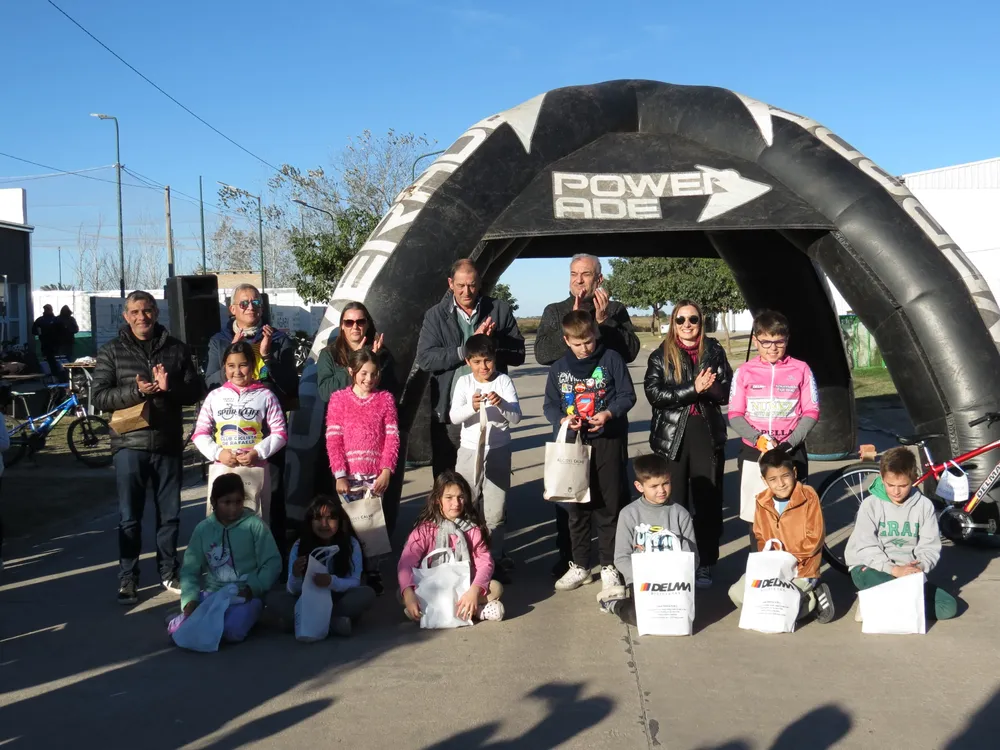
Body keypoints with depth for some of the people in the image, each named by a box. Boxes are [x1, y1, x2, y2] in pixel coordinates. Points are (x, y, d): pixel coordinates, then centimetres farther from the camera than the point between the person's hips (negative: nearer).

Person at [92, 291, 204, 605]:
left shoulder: (176, 349, 6)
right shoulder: (111, 351, 2)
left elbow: (196, 390, 3)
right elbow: (100, 397, -5)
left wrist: (169, 387, -17)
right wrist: (137, 391, -20)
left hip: (169, 444, 2)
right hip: (130, 444, -1)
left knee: (169, 515, 11)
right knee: (129, 517, 4)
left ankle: (169, 572, 24)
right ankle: (127, 578, 15)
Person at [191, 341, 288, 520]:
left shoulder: (265, 396, 2)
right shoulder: (215, 396, 6)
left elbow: (280, 433, -1)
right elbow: (200, 433, 6)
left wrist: (257, 453, -13)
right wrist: (218, 453, -9)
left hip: (256, 469, -1)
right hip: (222, 469, 1)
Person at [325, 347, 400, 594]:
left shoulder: (385, 399, 6)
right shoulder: (338, 399, 3)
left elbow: (392, 438, 1)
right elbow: (333, 440, -3)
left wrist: (386, 471, -10)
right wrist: (340, 475, -11)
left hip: (376, 474, 0)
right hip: (349, 474, 0)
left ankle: (372, 573, 12)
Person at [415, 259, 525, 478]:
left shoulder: (500, 310, 5)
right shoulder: (436, 315, 4)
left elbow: (518, 354, 3)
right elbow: (424, 359, -8)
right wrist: (467, 348, -16)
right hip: (448, 412, 0)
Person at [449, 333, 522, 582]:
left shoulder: (504, 381, -3)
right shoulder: (464, 382, -1)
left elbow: (516, 417, -11)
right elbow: (454, 417, -11)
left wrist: (501, 403, -31)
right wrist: (471, 406, -31)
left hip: (498, 452, -1)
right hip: (470, 452, 1)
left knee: (495, 510, 3)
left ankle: (494, 559, 14)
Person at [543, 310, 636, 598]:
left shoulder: (611, 359, -3)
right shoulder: (559, 368, 5)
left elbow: (627, 395, -2)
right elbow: (550, 405, 9)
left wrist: (609, 413, -19)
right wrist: (562, 420, -11)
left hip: (608, 443, -3)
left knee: (608, 507, 3)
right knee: (577, 506, 10)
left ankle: (609, 567, 16)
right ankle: (580, 566, 23)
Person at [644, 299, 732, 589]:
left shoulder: (714, 351, 8)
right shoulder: (660, 356, 2)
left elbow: (727, 391, 3)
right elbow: (654, 394, -11)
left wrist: (709, 388, -18)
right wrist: (693, 389, -18)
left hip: (708, 433, 1)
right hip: (672, 435, -1)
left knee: (708, 501, 5)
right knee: (674, 502, 2)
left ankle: (706, 564, 15)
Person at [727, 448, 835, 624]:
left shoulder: (809, 497, -12)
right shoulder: (762, 501, 3)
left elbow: (814, 540, -12)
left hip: (801, 570, -6)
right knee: (736, 593, -11)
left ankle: (812, 600, 4)